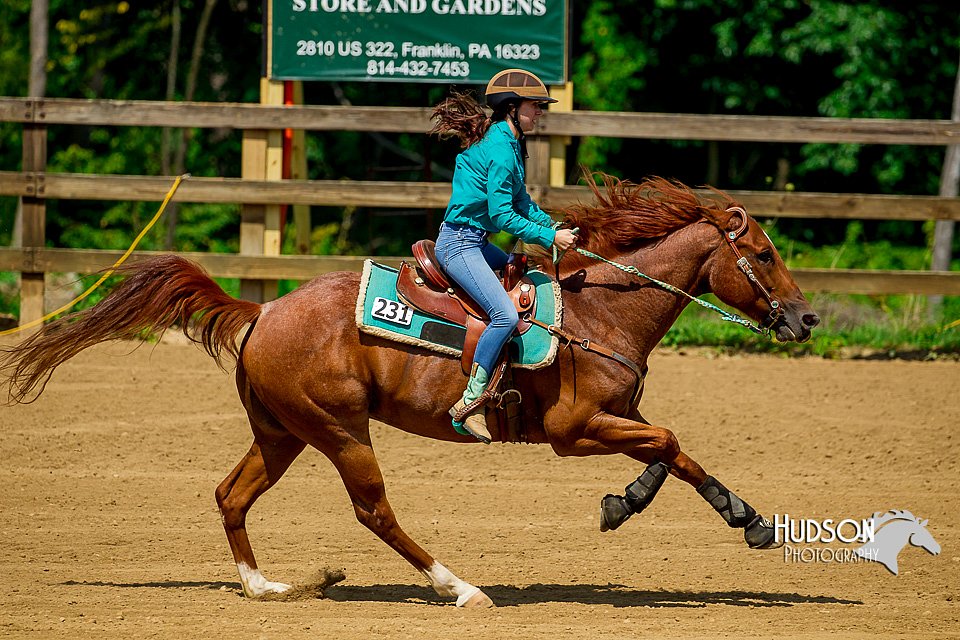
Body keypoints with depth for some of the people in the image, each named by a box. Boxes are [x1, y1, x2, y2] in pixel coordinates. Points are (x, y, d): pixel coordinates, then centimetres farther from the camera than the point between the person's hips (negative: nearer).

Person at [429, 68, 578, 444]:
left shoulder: (508, 143, 15)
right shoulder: (500, 150, -18)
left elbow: (520, 201, 22)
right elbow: (502, 215, -21)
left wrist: (553, 226, 8)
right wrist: (548, 237, -16)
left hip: (475, 243, 11)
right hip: (460, 243, -11)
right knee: (505, 315, -25)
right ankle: (470, 405, -26)